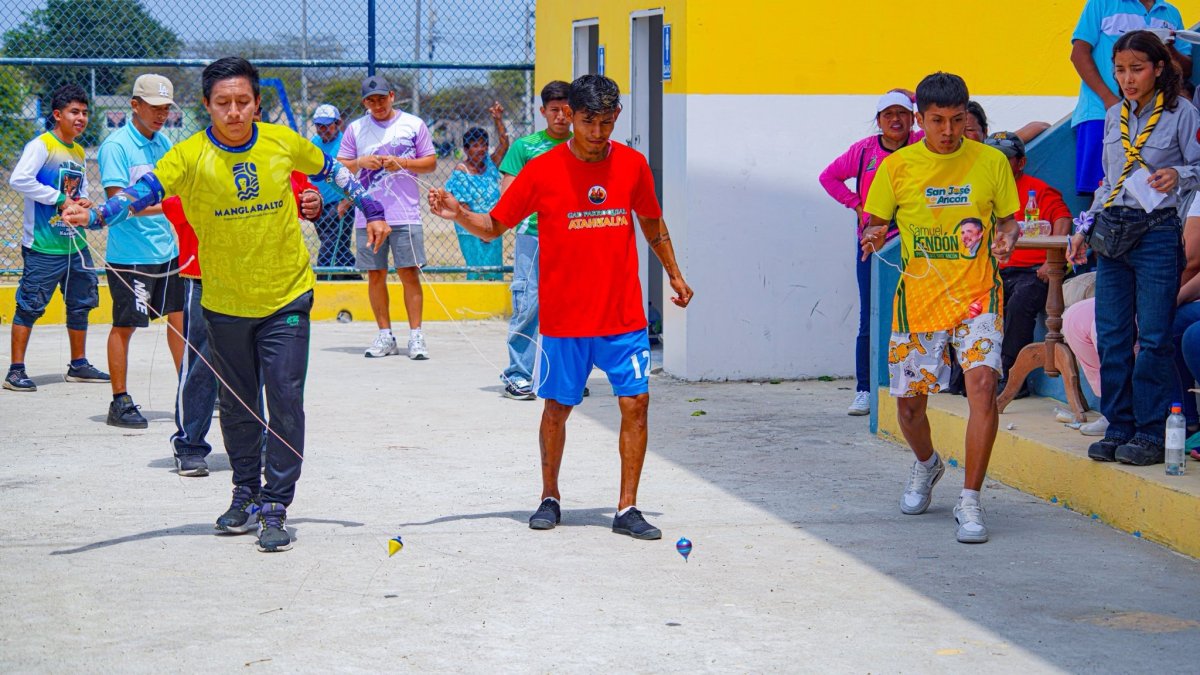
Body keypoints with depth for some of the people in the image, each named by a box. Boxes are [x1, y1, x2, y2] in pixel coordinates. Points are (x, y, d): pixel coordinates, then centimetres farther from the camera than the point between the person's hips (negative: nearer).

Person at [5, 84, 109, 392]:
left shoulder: (79, 152, 15)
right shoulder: (41, 145, -10)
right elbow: (18, 179, -24)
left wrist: (83, 202, 3)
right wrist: (59, 199, -21)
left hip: (75, 242, 8)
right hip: (43, 247, -8)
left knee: (82, 302, 14)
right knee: (30, 305, -5)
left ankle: (79, 364, 27)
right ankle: (16, 370, -1)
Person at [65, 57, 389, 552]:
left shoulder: (283, 142, -6)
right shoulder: (191, 156, -12)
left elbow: (331, 169, 13)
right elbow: (146, 191, -27)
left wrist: (371, 210, 16)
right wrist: (96, 215, -43)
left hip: (286, 297, 0)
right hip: (225, 304, 0)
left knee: (285, 402, -7)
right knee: (237, 406, 13)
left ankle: (275, 507, 3)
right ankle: (246, 492, 33)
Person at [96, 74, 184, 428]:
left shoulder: (163, 143, 10)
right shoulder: (116, 146, -13)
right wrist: (164, 206, -27)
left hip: (168, 249, 7)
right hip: (129, 255, -7)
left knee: (180, 318, 10)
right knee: (125, 326, 1)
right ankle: (120, 402, 9)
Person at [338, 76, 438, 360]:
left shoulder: (414, 125, 5)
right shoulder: (355, 129, 10)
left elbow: (431, 162, 5)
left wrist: (402, 163, -11)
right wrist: (361, 162, -10)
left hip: (405, 215, -2)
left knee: (409, 273, -6)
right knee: (375, 275, 3)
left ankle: (415, 336, -3)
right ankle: (385, 336, 11)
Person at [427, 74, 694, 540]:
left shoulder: (633, 165, 2)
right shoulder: (543, 171, -6)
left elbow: (651, 221, 19)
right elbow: (494, 226, 1)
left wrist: (674, 274, 23)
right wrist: (459, 215, -18)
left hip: (624, 315, 2)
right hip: (564, 317, -2)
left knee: (635, 402, -5)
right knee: (557, 406, 6)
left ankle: (627, 510, 2)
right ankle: (549, 498, 25)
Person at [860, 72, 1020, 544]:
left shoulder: (991, 162, 0)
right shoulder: (896, 166, 1)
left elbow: (1006, 221, 10)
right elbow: (874, 225, 8)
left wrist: (1006, 239, -13)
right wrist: (874, 237, -15)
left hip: (976, 294, -1)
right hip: (918, 296, 2)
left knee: (983, 381, -22)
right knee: (909, 400, 7)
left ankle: (970, 500, -14)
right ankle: (927, 465, 42)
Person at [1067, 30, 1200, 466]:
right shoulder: (1114, 119, 15)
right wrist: (1086, 229, 17)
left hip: (1157, 232, -5)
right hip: (1112, 233, 5)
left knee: (1152, 336, -6)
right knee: (1111, 336, 4)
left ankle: (1152, 434, -1)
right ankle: (1119, 429, 11)